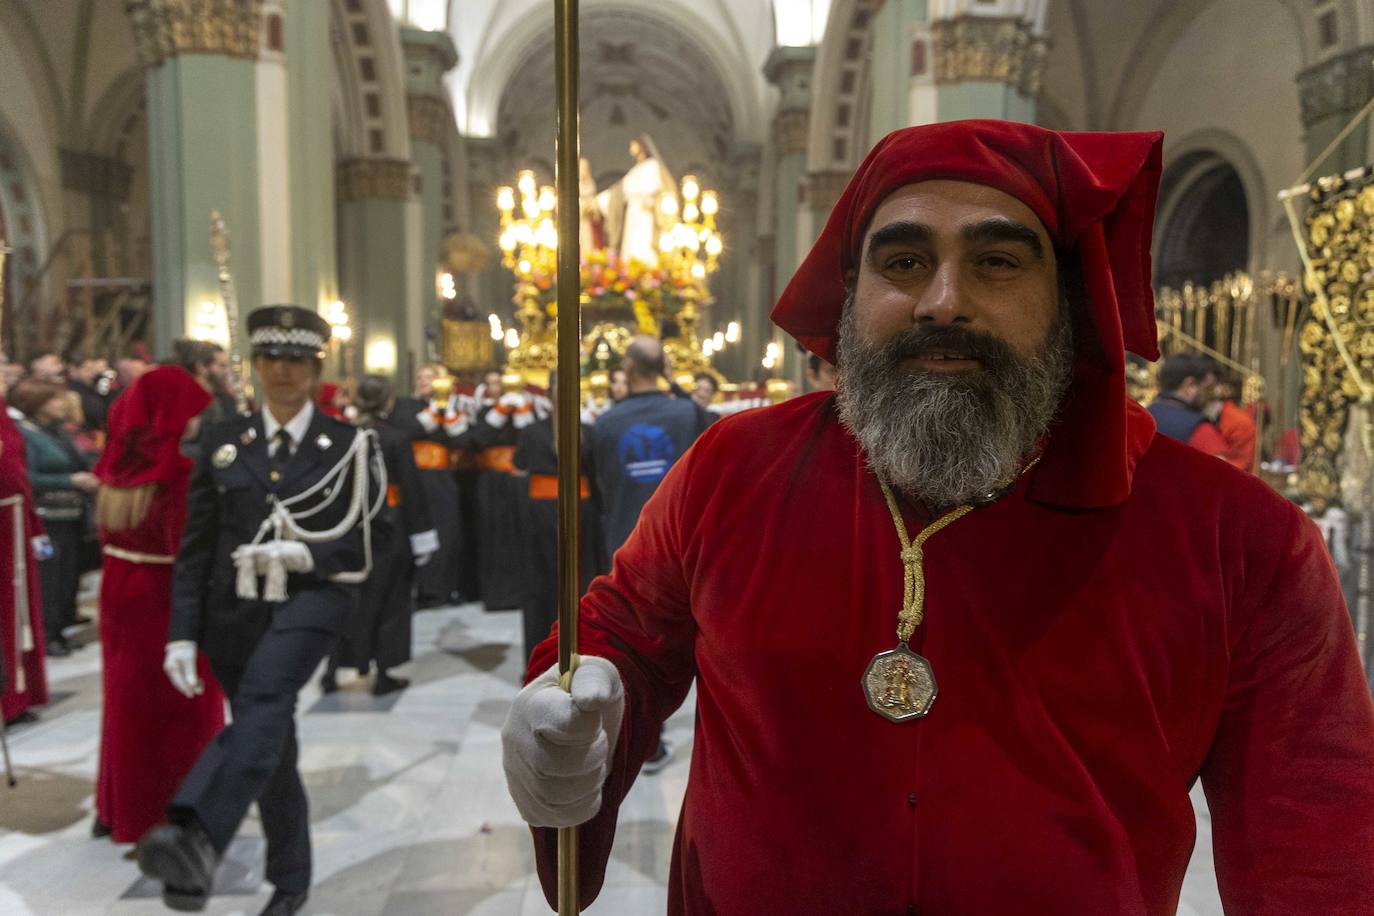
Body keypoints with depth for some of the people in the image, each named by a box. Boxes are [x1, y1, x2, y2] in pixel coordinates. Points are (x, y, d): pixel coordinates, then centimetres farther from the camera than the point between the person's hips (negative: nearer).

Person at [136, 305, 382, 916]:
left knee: (265, 694, -32)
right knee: (269, 739, 10)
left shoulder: (346, 444, 1)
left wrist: (301, 553, -19)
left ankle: (197, 835, -46)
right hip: (236, 609, 3)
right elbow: (195, 549, 5)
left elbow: (359, 547, 0)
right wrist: (182, 634, -2)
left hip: (313, 598, -3)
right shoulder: (223, 442, 7)